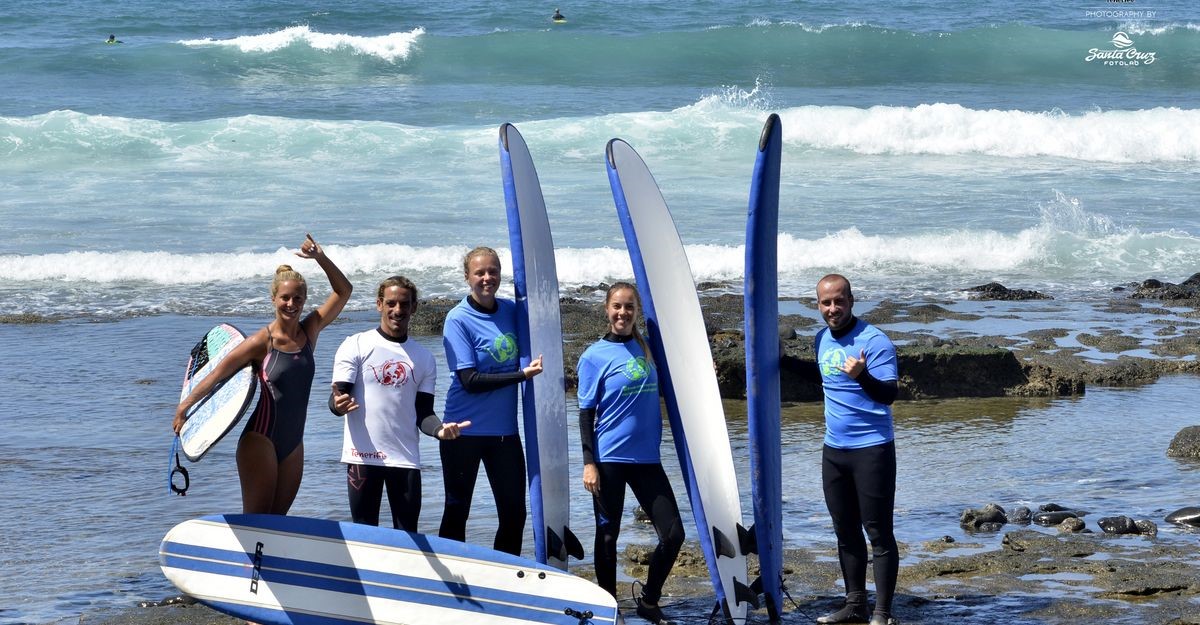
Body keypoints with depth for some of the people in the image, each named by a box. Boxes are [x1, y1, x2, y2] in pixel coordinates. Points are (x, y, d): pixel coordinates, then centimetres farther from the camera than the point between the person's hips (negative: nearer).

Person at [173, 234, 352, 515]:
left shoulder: (309, 331, 5)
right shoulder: (262, 342, -10)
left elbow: (343, 291, 6)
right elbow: (218, 374, -8)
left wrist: (321, 258, -6)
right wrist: (184, 407, -11)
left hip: (293, 443, 6)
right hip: (261, 439, -6)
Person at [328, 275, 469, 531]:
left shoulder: (424, 358, 13)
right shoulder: (356, 346, 2)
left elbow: (423, 412, 10)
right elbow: (337, 397, -4)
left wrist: (439, 430, -13)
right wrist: (339, 404, -29)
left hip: (406, 459, 3)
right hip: (363, 456, -3)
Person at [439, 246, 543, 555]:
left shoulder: (510, 310, 5)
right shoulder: (458, 319, -11)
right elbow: (470, 381, -17)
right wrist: (522, 374, -20)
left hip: (504, 430, 5)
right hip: (466, 430, -5)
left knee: (514, 512, 7)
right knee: (457, 512, 4)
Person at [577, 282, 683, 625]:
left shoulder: (647, 349, 9)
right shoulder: (595, 356, -4)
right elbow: (586, 412, -4)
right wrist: (589, 463, -10)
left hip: (647, 458, 4)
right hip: (609, 460, -4)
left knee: (673, 534, -1)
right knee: (608, 536, 4)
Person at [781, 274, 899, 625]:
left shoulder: (873, 341, -15)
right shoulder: (823, 339, 9)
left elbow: (889, 394, -23)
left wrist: (862, 376, -41)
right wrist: (786, 363, 27)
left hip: (872, 449, -8)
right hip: (834, 449, 8)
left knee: (878, 533, -5)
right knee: (846, 532, 13)